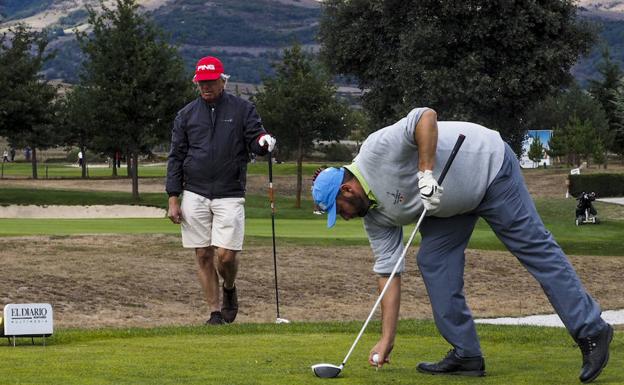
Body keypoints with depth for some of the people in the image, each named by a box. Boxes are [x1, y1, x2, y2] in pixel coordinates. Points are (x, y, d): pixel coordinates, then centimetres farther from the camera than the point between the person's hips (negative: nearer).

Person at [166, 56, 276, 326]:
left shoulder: (242, 109, 5)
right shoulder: (186, 114, 9)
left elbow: (254, 141, 1)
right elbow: (176, 158, 9)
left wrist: (263, 143, -25)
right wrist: (173, 199, 2)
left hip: (229, 195, -2)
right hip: (195, 195, 2)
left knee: (226, 255, -10)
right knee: (203, 255, 2)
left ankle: (229, 289, 22)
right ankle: (215, 312, 11)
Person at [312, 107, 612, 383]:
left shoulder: (378, 149, -24)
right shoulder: (375, 216, 0)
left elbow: (426, 116, -34)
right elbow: (388, 270, 0)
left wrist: (426, 172, -39)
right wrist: (386, 340, -4)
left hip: (488, 167, -9)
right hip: (453, 201, 9)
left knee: (534, 246, -10)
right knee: (433, 262, -1)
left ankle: (591, 331, -9)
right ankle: (466, 355, 2)